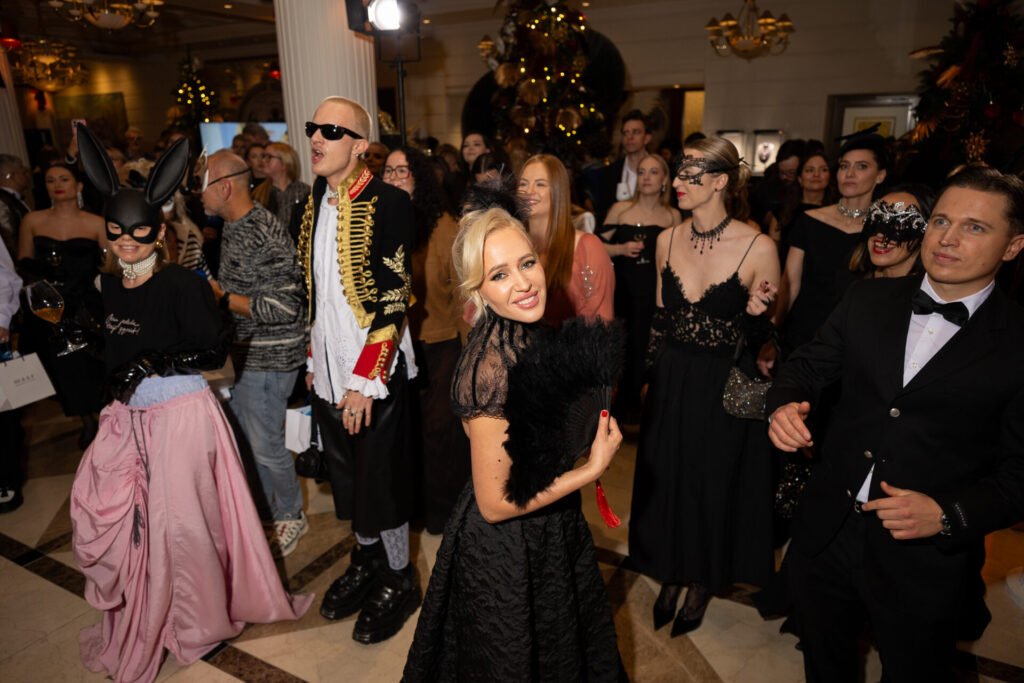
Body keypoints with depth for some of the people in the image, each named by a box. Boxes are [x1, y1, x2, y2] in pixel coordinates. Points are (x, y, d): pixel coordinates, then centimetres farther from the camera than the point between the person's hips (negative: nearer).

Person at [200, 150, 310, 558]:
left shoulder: (264, 235, -22)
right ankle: (269, 504, 40)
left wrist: (221, 297, -20)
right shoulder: (234, 227, 9)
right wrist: (214, 291, 4)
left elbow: (284, 307, -27)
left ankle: (290, 516, 26)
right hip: (246, 352, 10)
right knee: (246, 435, 20)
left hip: (267, 358, -10)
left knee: (265, 446, 4)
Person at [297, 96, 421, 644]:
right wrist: (314, 361, 13)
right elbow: (314, 293, 14)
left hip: (374, 372, -7)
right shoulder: (314, 203, 9)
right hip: (327, 371, 7)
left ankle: (399, 580, 28)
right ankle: (366, 560, 40)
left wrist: (365, 379, -18)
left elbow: (393, 299, -18)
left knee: (381, 479, 5)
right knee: (346, 476, 18)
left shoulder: (388, 203, -14)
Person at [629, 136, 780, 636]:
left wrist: (757, 315, -28)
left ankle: (703, 584, 40)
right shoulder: (667, 240, -2)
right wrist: (654, 369, 10)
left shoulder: (758, 248, -16)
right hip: (670, 383, 4)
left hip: (724, 388, -4)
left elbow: (762, 337, -8)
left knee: (714, 483, 13)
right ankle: (670, 576, 41)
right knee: (666, 477, 16)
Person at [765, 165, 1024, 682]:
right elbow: (810, 363, 4)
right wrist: (784, 404, -16)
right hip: (825, 536, 3)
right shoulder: (869, 300, 0)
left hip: (925, 560, -3)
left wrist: (949, 514, -23)